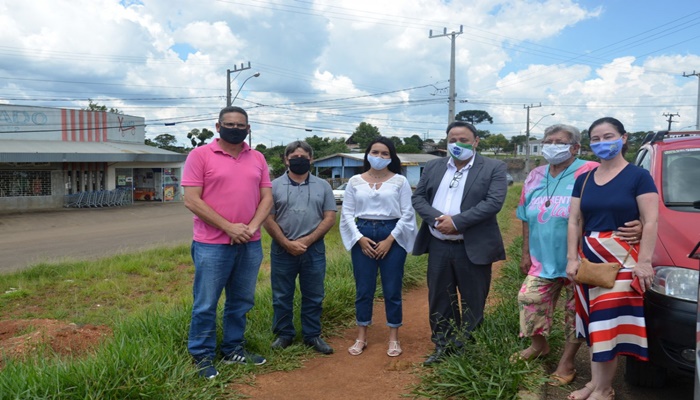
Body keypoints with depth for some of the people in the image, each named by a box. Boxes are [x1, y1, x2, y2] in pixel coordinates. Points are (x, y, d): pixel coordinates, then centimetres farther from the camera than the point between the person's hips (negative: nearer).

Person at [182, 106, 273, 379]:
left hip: (250, 244, 5)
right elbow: (191, 201, -11)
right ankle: (202, 356, 22)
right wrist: (228, 227, -15)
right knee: (206, 305, 5)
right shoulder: (200, 155, -5)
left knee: (241, 302, 15)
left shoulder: (257, 159, 9)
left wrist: (251, 227, -10)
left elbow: (267, 198, 7)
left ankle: (233, 350, 31)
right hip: (212, 245, -4)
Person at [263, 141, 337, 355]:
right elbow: (268, 219, -2)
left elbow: (329, 218, 0)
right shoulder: (275, 186, 2)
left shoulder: (323, 186, 5)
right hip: (282, 250, -1)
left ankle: (312, 336, 23)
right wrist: (287, 243, -12)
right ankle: (284, 334, 24)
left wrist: (307, 240, -11)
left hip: (314, 250, 1)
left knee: (313, 297, 9)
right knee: (282, 296, 9)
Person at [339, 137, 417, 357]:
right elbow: (347, 213, 4)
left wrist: (390, 239, -9)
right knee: (363, 289, 7)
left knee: (392, 290, 5)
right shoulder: (355, 181, 5)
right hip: (363, 236, 1)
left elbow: (407, 214, -2)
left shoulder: (400, 181, 1)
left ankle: (394, 338, 19)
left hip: (392, 236, -1)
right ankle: (361, 337, 20)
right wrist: (360, 238, -8)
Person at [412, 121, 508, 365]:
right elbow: (418, 198, 6)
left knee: (473, 304, 8)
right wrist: (437, 219, -14)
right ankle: (443, 347, 28)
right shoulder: (433, 167, 10)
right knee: (439, 301, 13)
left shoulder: (494, 168, -3)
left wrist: (456, 221, -20)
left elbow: (494, 202, -15)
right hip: (438, 247, 4)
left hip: (473, 248, -4)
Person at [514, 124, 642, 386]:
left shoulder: (590, 173, -13)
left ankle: (567, 362, 25)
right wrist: (526, 253, 13)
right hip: (542, 260, 6)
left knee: (576, 311, 7)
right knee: (529, 299, 9)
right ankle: (539, 345, 35)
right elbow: (527, 219, 14)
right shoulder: (535, 177, 8)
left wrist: (637, 226, -37)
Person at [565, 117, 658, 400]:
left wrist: (644, 261, -16)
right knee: (595, 323, 10)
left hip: (622, 260, -5)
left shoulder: (638, 176, -4)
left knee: (609, 322, -4)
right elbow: (574, 221, 8)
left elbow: (650, 222, -9)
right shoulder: (584, 180, 10)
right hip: (589, 260, 5)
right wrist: (572, 258, 0)